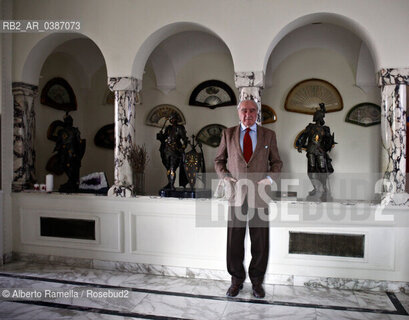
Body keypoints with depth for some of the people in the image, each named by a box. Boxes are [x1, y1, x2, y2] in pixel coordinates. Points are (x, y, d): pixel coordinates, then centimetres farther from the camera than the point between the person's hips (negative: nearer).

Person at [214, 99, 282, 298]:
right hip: (236, 194, 0)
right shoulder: (228, 134, 8)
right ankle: (237, 280, 24)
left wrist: (269, 178, -5)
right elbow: (219, 160, 14)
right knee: (234, 241, 5)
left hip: (259, 194, 0)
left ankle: (257, 281, 25)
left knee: (260, 242, 6)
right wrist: (224, 177, -3)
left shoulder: (268, 135, 8)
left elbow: (276, 162, 13)